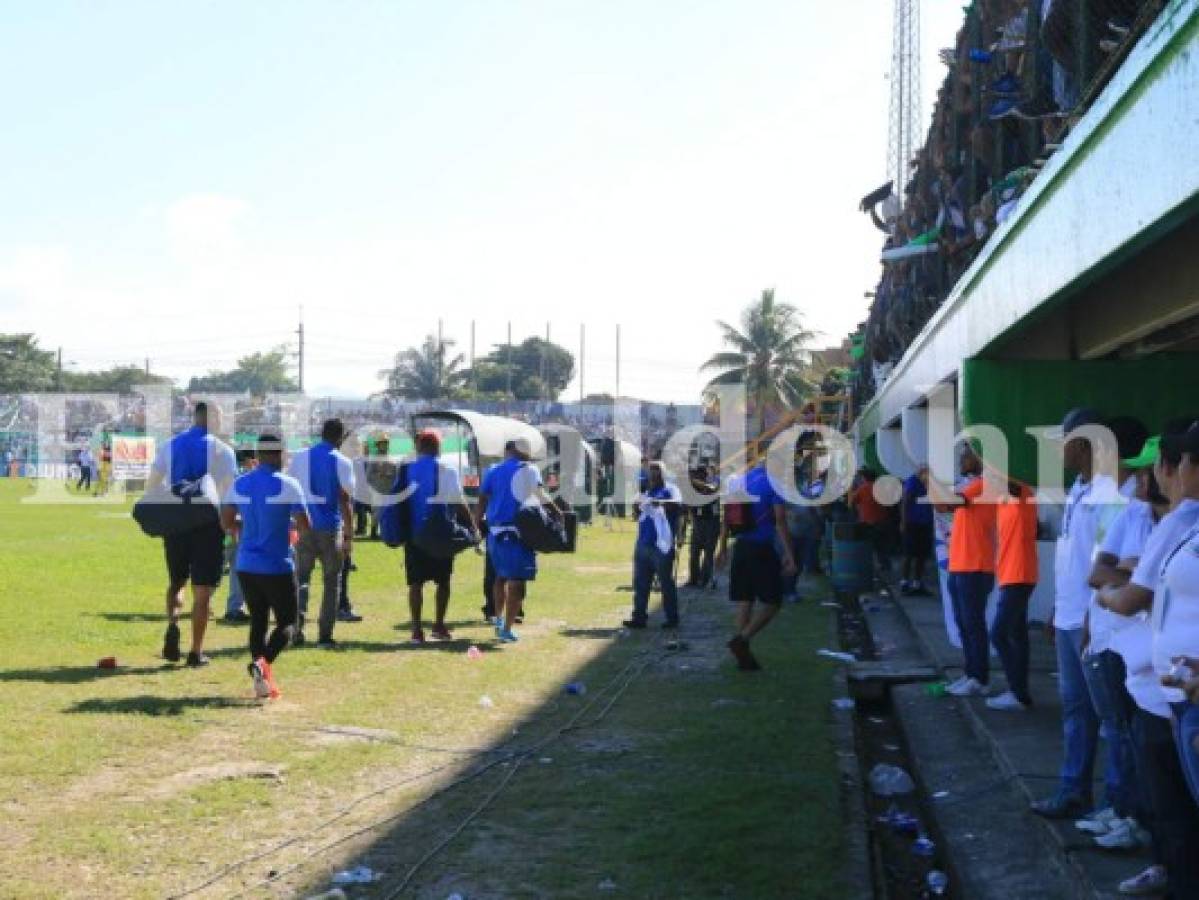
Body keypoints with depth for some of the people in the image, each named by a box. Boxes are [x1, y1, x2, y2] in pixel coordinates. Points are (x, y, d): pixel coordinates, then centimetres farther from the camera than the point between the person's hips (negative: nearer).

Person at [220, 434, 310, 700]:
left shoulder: (239, 484, 5)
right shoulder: (288, 485, -10)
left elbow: (227, 522, 8)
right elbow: (304, 526, -12)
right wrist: (293, 528, 10)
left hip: (245, 566, 5)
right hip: (277, 567, -5)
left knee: (258, 621, 15)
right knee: (286, 623, 5)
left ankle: (263, 682, 10)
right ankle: (263, 662, -21)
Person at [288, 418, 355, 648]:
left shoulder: (299, 457, 5)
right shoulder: (342, 462, -5)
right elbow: (344, 501, -7)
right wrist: (349, 536, -4)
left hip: (304, 525, 2)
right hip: (331, 528, -2)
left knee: (301, 576, 13)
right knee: (331, 581, 8)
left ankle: (298, 618, -11)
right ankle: (325, 635, 6)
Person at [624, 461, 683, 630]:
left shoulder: (669, 490, -4)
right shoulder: (646, 493, 18)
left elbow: (677, 504, -24)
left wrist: (660, 503, -39)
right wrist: (637, 507, 4)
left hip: (661, 545, -7)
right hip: (643, 544, 7)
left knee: (666, 583, 0)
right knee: (640, 583, 8)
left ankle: (672, 618, 8)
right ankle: (639, 617, 13)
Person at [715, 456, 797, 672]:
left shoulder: (739, 481, 11)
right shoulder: (773, 483, -9)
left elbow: (727, 518, 13)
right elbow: (780, 520, -14)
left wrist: (723, 547, 19)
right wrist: (788, 555, -14)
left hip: (741, 546, 6)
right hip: (763, 549, -6)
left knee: (745, 600, 10)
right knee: (771, 601, 2)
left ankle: (743, 655, 12)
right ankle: (742, 639, -14)